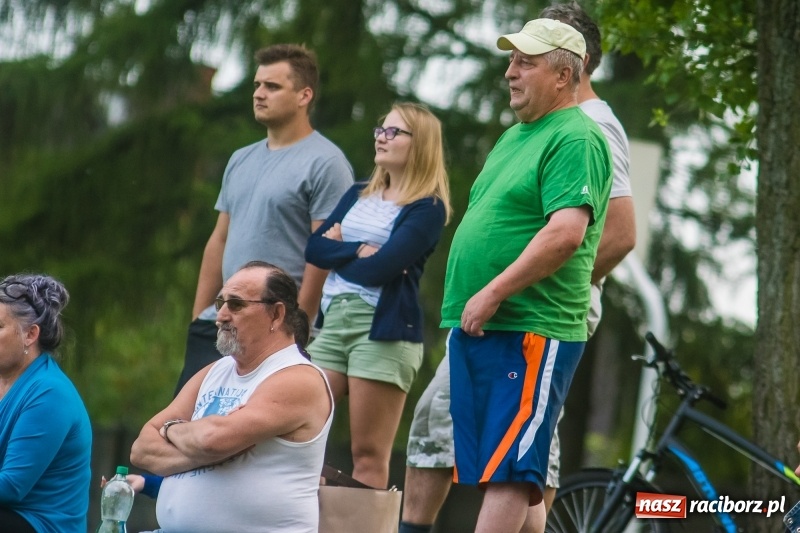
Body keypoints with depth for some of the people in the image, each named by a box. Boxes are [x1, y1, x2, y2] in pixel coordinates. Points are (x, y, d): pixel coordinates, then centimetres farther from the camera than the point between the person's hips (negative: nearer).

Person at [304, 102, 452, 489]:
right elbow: (314, 248, 9)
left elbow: (382, 268, -14)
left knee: (369, 456, -6)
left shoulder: (428, 208, -2)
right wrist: (357, 251, -7)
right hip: (333, 320, 7)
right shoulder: (359, 195, 19)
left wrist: (337, 249, 1)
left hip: (383, 330, -7)